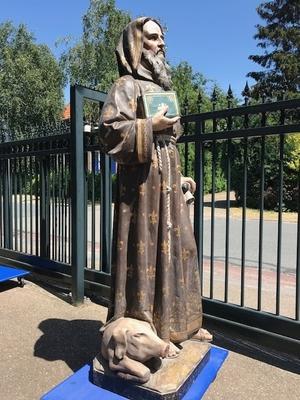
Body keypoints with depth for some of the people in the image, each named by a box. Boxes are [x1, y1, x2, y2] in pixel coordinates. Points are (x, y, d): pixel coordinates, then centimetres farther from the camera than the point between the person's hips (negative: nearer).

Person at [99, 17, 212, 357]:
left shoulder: (161, 86, 23)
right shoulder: (127, 85, -2)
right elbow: (110, 130, -15)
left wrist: (179, 177, 19)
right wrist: (152, 125, -18)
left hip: (167, 181, 9)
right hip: (142, 181, -9)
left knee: (177, 249, 12)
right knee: (146, 252, -3)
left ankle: (177, 323, 28)